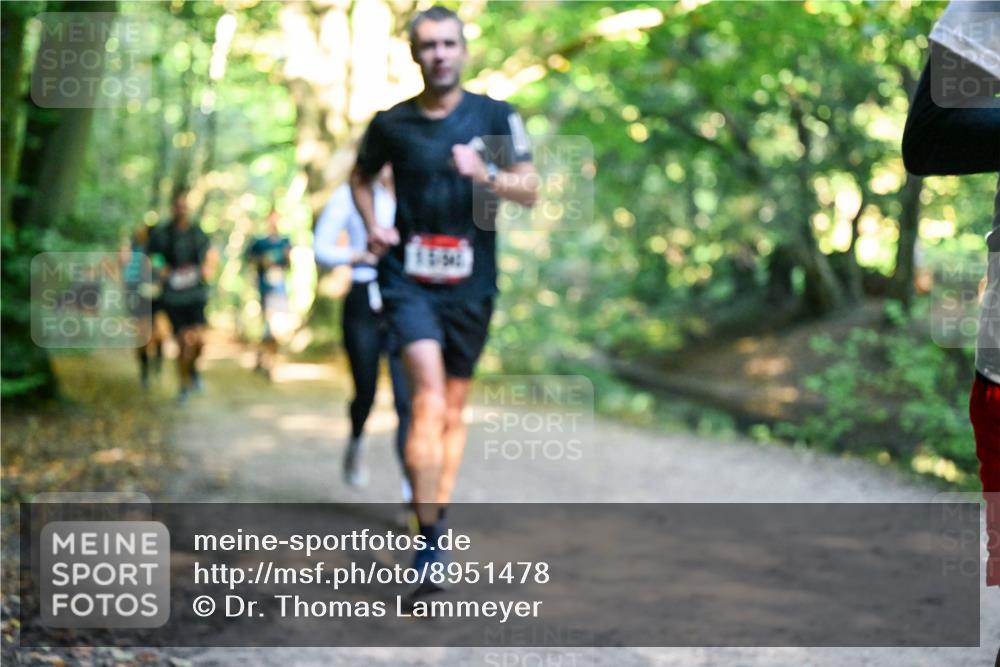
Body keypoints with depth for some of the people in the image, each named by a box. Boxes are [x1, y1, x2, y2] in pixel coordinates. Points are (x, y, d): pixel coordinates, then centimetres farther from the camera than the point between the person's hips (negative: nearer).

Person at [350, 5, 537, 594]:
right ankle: (430, 542, -17)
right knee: (429, 395, -17)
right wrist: (373, 226, 5)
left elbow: (531, 191, -2)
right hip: (409, 278, -2)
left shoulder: (496, 116, 1)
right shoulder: (392, 123, 3)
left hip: (471, 281, 2)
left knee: (454, 406, 10)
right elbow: (361, 176, 21)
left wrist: (485, 174, -20)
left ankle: (438, 519, 25)